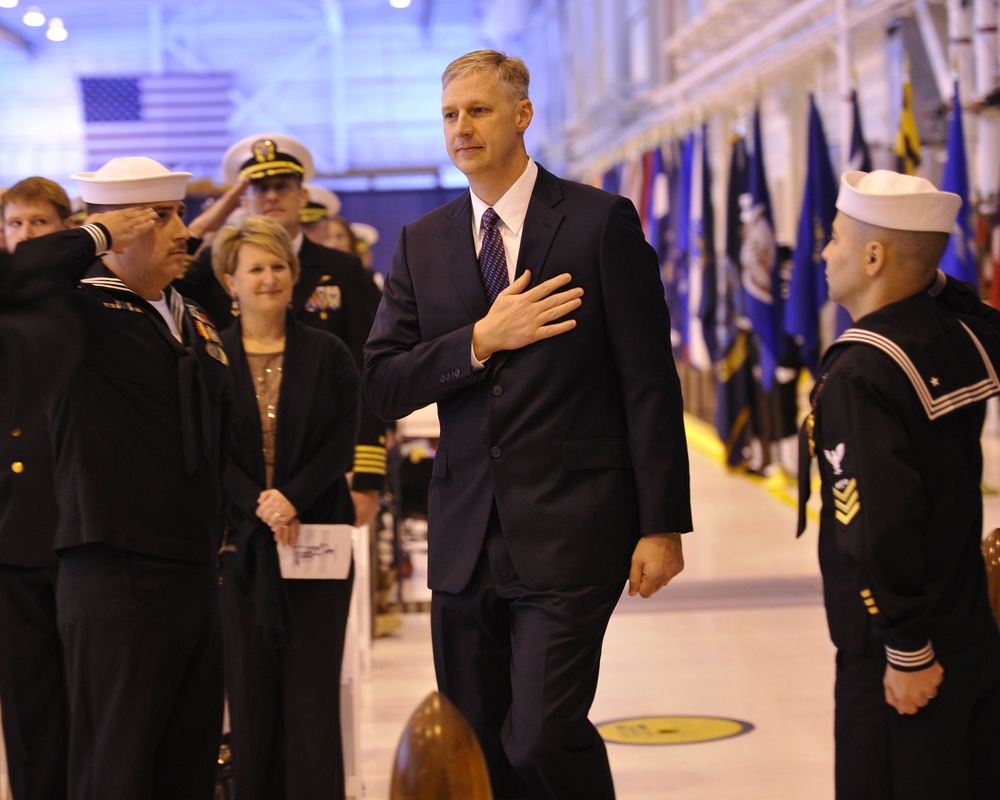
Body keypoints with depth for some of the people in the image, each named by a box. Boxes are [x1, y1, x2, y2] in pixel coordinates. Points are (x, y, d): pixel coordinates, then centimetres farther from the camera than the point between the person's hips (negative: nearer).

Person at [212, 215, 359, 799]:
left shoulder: (328, 355, 4)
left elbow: (342, 444, 0)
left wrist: (291, 498, -14)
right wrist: (260, 507, -13)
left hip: (317, 532, 0)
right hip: (239, 540, 0)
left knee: (313, 689, -1)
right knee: (250, 686, 1)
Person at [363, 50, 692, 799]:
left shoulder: (602, 221, -1)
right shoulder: (422, 244, 11)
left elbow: (650, 384, -4)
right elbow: (383, 384, 4)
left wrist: (662, 524, -8)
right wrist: (481, 341, -10)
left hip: (569, 532, -5)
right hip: (466, 535, 5)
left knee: (543, 735, -15)